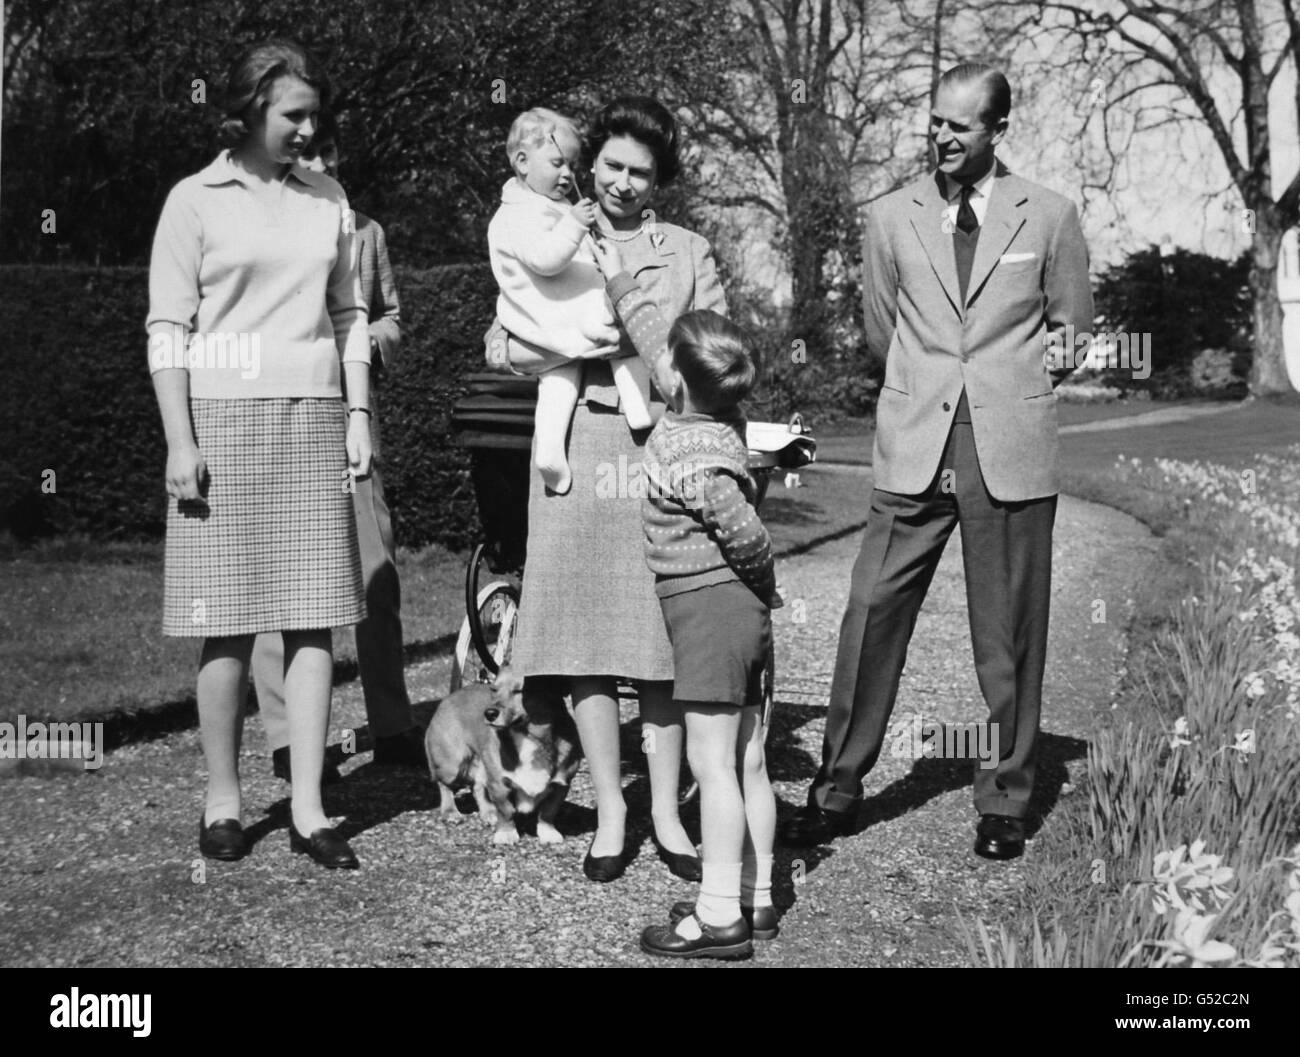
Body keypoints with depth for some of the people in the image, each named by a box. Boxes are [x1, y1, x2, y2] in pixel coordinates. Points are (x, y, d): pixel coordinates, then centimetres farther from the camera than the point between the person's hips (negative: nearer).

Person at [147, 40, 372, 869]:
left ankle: (309, 808, 4)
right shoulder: (196, 200, 2)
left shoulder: (329, 201, 13)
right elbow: (167, 329, -2)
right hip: (223, 416, -3)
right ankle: (224, 801, 11)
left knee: (313, 618, 0)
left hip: (313, 421, 3)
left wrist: (359, 413, 6)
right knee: (228, 623, -1)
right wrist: (180, 441, -9)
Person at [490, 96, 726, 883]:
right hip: (577, 446, 0)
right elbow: (507, 345, 5)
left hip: (662, 450, 0)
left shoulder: (690, 253, 14)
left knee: (664, 635, -1)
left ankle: (666, 814, 8)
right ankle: (610, 813, 10)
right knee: (587, 635, 0)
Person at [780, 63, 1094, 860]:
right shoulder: (892, 218, 8)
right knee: (872, 614, -2)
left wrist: (1008, 393, 9)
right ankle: (838, 788, 9)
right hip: (914, 451, 1)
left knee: (1010, 633, 4)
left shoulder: (1049, 218, 5)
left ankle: (1006, 802, 16)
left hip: (1012, 453, -1)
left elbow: (1073, 330, 13)